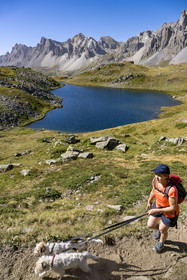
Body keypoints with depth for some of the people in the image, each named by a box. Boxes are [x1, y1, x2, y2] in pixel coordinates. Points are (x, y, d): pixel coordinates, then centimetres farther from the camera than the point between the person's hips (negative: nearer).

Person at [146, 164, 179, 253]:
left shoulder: (172, 190, -40)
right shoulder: (155, 180, -20)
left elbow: (173, 208, -30)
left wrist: (156, 211, -30)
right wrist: (149, 202, 15)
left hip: (169, 212, -5)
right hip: (158, 205, 6)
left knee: (163, 230, 17)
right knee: (150, 225, 16)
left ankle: (161, 243, 51)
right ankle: (159, 230, 52)